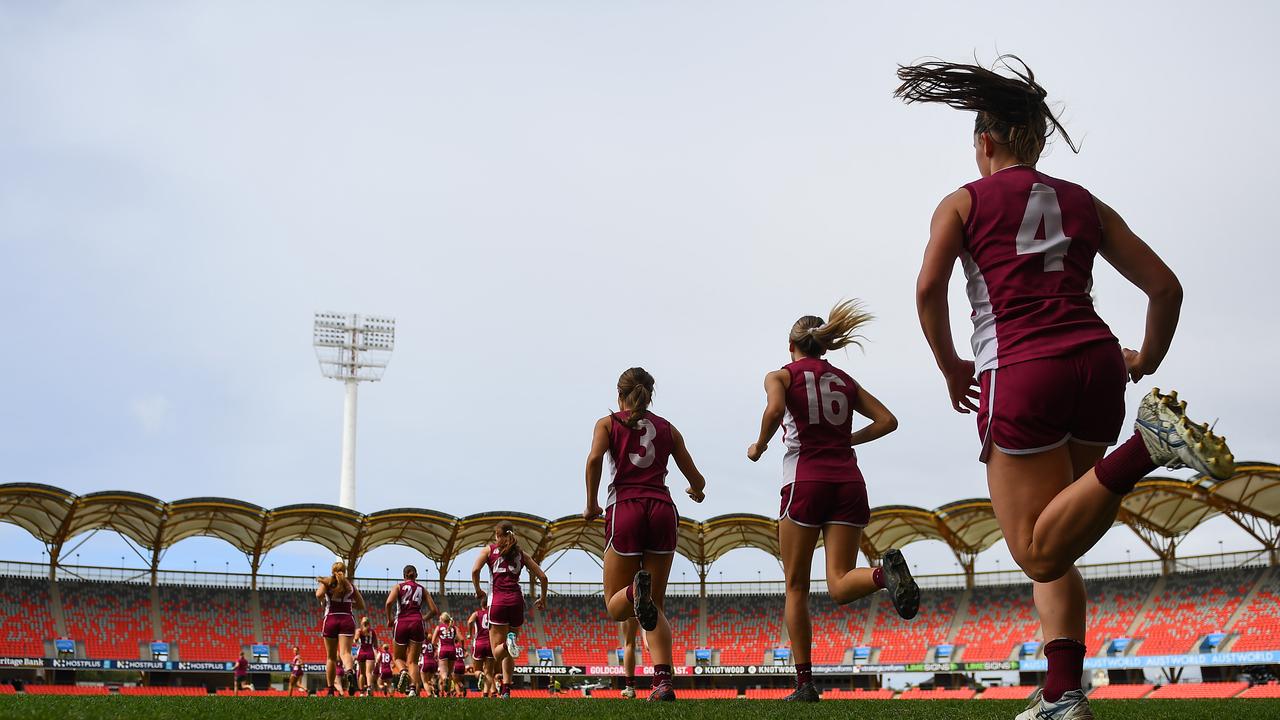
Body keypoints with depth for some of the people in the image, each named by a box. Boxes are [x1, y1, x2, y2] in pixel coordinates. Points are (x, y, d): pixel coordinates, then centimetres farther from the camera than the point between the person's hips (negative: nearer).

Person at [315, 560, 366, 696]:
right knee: (345, 652, -13)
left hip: (330, 619, 0)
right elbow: (362, 606, 15)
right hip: (347, 620, 0)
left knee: (331, 657, 10)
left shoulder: (326, 582, 7)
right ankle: (350, 671, -46)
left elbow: (319, 594, -13)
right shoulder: (350, 585, 14)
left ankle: (330, 690, 12)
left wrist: (323, 603, 7)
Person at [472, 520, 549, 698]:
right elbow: (542, 577, 11)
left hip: (498, 601, -3)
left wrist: (478, 592, 8)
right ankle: (506, 690, 8)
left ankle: (508, 643, -36)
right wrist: (543, 598, 25)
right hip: (516, 600, 3)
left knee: (497, 652, -3)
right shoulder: (520, 554, 15)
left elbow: (475, 571, -7)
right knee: (508, 652, 14)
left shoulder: (490, 549, 10)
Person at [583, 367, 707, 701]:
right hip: (663, 511, 2)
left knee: (616, 607, 6)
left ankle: (636, 590, -31)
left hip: (625, 509, -2)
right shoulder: (667, 428, 18)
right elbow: (697, 481, 18)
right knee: (656, 606, 8)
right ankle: (663, 681, -12)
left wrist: (591, 505, 2)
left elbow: (595, 458, -9)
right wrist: (696, 493, 42)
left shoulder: (608, 423, 12)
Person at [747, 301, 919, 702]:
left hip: (806, 481, -3)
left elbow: (775, 409, -14)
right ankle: (885, 572, -36)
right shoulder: (845, 381, 20)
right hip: (849, 482, 3)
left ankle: (805, 683, 4)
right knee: (840, 585, -3)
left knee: (797, 587, 7)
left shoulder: (782, 376, 8)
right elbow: (887, 420, 13)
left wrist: (759, 446, 2)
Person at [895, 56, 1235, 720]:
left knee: (1040, 553, -5)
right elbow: (1166, 287, 16)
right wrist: (1146, 360, 31)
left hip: (1021, 373, -5)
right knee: (1050, 547, 15)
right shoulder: (1085, 204, 20)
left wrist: (950, 366, 7)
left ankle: (1146, 445, -25)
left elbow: (929, 288, -7)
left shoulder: (966, 201, 10)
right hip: (1096, 363, 5)